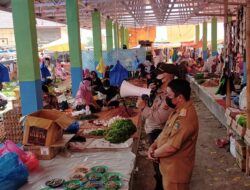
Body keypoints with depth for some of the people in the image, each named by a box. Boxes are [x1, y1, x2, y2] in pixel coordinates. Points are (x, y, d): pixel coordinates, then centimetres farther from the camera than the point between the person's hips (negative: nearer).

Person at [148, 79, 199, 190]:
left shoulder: (185, 117, -30)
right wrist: (153, 146, -2)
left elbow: (171, 147, -31)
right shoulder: (180, 110, 4)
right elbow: (166, 132, 11)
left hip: (176, 169, -9)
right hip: (171, 166, 9)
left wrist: (154, 153, -14)